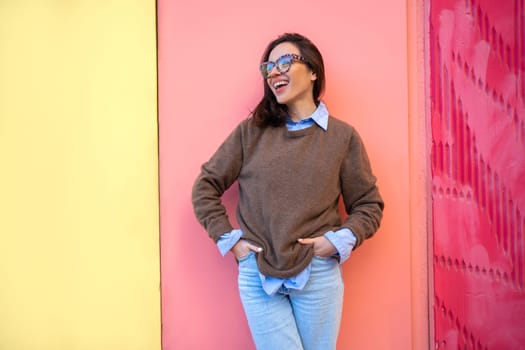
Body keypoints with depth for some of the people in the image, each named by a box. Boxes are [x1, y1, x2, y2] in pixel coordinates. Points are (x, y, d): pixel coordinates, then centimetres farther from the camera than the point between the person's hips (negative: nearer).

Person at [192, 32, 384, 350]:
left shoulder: (343, 136, 2)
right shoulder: (251, 131, 3)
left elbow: (369, 205, 7)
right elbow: (206, 186, 8)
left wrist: (340, 240, -8)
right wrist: (228, 238, -1)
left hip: (319, 274, 0)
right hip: (258, 275, 0)